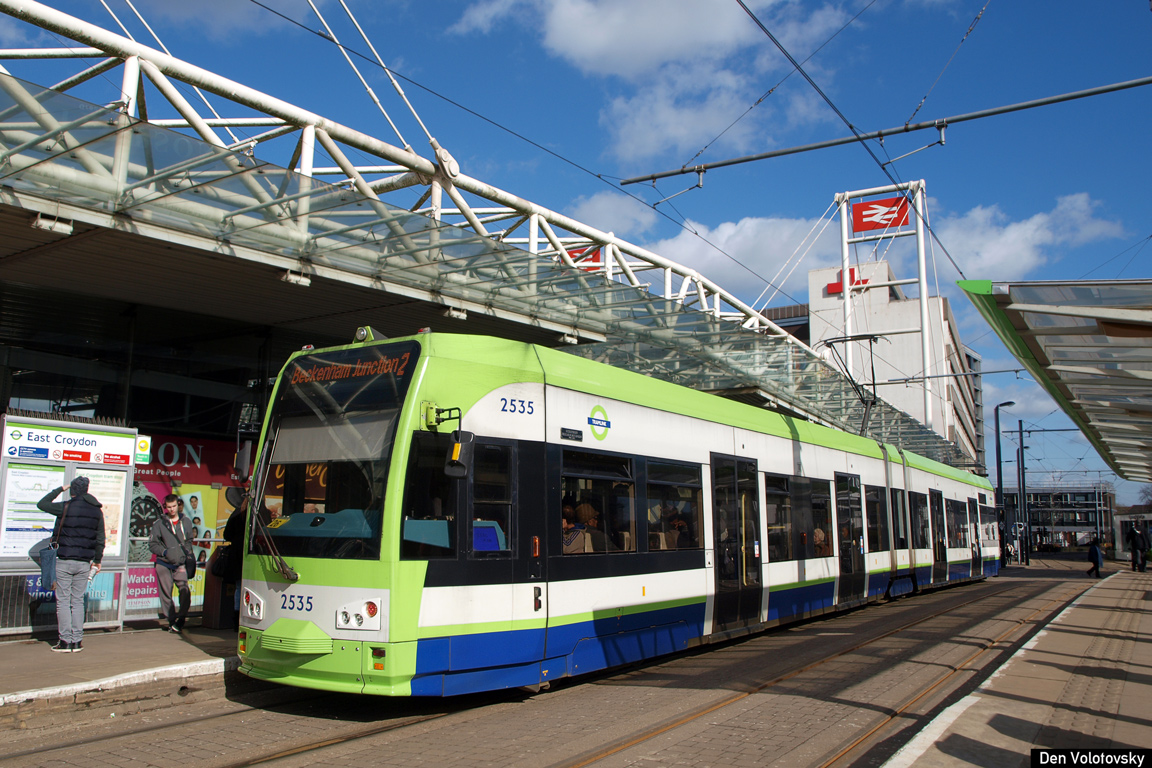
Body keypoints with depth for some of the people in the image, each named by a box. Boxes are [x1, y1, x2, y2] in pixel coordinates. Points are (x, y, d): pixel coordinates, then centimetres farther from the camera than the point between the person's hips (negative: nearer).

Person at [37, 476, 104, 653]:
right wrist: (97, 560, 20)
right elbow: (100, 539, 9)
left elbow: (41, 504, 7)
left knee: (63, 601, 3)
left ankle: (65, 641, 2)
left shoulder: (66, 507, -8)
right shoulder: (97, 511, 5)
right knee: (78, 601, 10)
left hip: (65, 561, -4)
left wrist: (59, 489, 16)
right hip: (84, 562, 4)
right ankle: (77, 641, 9)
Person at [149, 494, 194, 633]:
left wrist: (185, 552, 1)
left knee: (185, 591, -16)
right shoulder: (159, 523, 4)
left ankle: (180, 620, -8)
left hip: (180, 564, 0)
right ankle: (172, 621, 14)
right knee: (166, 593, 3)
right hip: (163, 564, 0)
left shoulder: (186, 522, 10)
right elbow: (152, 544, 4)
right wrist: (165, 552, -11)